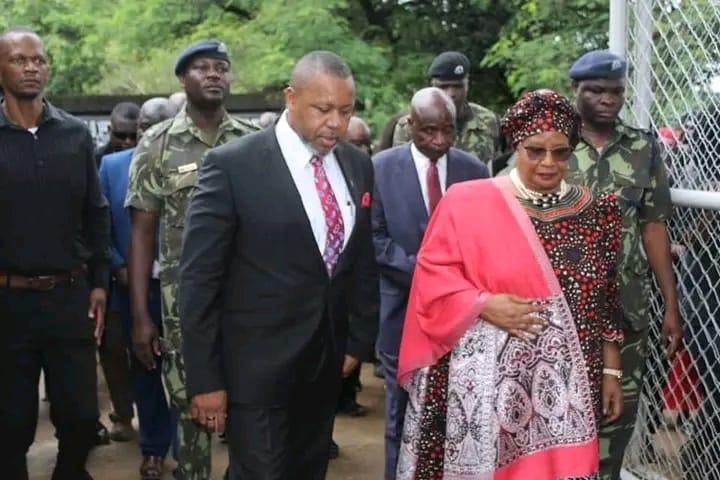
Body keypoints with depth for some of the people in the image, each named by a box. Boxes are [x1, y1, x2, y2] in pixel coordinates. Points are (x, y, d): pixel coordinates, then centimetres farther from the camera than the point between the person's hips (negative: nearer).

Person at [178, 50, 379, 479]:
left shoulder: (358, 165, 3)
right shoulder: (233, 165, -14)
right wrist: (205, 378, -12)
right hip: (257, 365, -5)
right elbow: (199, 279, -12)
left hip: (326, 362, 6)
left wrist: (359, 341, 9)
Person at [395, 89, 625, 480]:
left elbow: (606, 302, 9)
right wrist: (484, 305, -17)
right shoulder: (468, 202, -5)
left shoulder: (595, 212, 6)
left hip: (566, 382, 3)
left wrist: (611, 372, 9)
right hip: (486, 380, -2)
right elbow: (432, 274, -4)